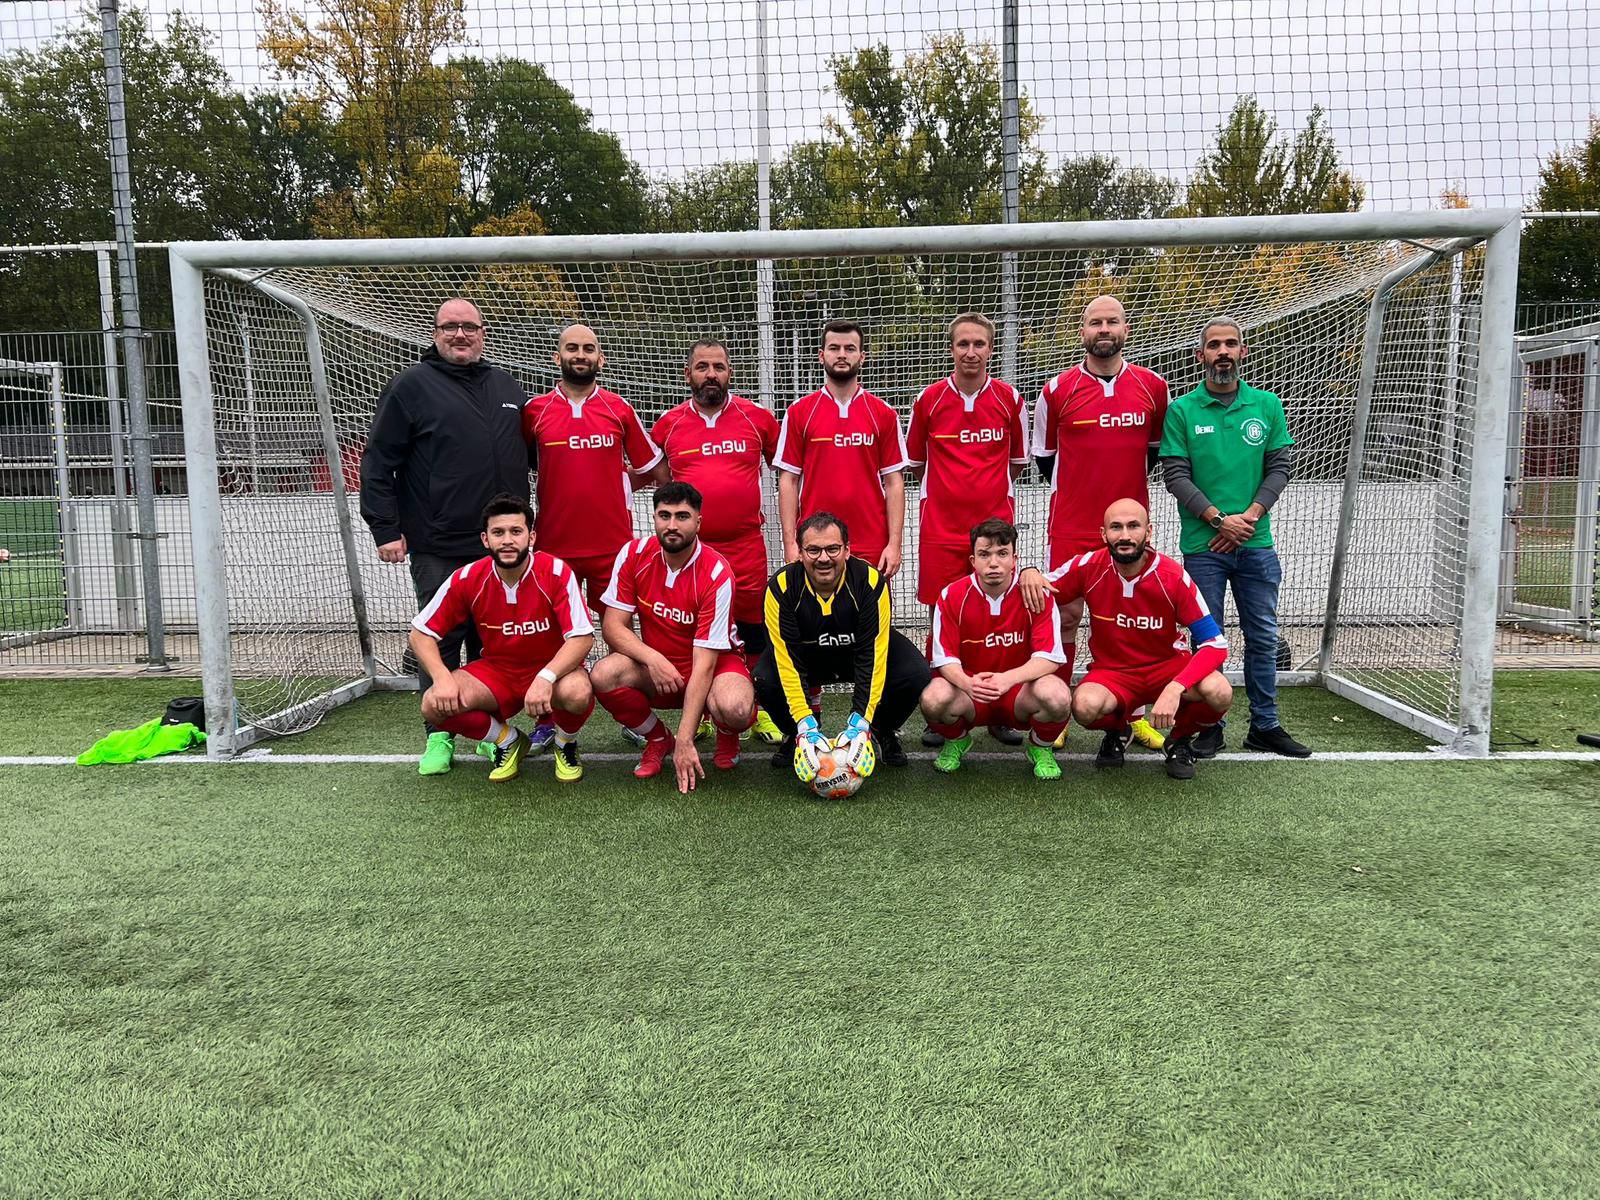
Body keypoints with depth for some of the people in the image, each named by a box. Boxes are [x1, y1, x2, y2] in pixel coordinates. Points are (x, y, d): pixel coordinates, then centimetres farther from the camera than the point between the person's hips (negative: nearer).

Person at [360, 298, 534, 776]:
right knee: (440, 639, 2)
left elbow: (529, 454, 22)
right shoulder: (412, 385, -1)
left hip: (499, 544, 4)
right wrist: (385, 529, -8)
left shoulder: (507, 387, 14)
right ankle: (440, 736, 14)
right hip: (438, 548, -4)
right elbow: (377, 462, -3)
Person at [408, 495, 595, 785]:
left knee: (578, 693, -37)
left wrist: (545, 678, -38)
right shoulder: (466, 579, -11)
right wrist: (442, 678, -22)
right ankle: (507, 741, 8)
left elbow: (582, 638, -22)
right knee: (434, 704, -21)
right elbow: (421, 633, -3)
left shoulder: (556, 573, -19)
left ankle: (566, 744, 2)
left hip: (552, 670, -3)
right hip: (496, 672, 3)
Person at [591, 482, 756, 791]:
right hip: (654, 665, 4)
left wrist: (685, 741, -30)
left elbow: (704, 662, -26)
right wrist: (653, 659, -30)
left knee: (734, 709, -37)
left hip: (717, 662, -3)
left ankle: (727, 737, 6)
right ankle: (657, 739, 4)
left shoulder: (717, 573, -23)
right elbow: (612, 625, -9)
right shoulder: (634, 555, -11)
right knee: (604, 675, -28)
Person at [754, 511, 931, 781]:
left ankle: (882, 731, 5)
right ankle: (798, 735, 4)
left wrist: (860, 721, -34)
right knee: (765, 680, -29)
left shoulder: (871, 581, -28)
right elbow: (788, 658, -27)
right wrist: (805, 723, -34)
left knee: (914, 674, -27)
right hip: (808, 655, 1)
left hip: (857, 651, 0)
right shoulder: (781, 586, -26)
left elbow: (872, 655, -29)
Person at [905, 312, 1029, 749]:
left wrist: (988, 486, 12)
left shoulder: (1009, 398, 4)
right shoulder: (929, 398, 2)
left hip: (995, 523, 1)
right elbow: (915, 462, 13)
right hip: (940, 528, -1)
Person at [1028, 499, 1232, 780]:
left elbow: (1215, 645, -18)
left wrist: (1175, 688, -34)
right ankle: (1116, 732, 6)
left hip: (1167, 666, 0)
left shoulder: (1174, 577, -17)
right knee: (1085, 706, -35)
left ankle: (1180, 739, 6)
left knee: (1219, 693, -31)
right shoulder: (1088, 567, -14)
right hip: (1111, 672, 0)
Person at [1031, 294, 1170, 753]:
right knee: (1064, 615, 1)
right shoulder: (1057, 390, -1)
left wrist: (1125, 485, 13)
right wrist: (1078, 490, 10)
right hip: (1071, 526, -1)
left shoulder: (1152, 386, 3)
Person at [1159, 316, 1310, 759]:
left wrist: (1250, 515, -10)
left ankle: (1265, 726, 21)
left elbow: (1281, 466, 4)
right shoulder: (1182, 410, 0)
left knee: (1263, 636, 9)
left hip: (1256, 542, 3)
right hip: (1203, 544, -2)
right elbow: (1176, 475, -6)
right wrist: (1218, 519, -15)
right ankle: (1209, 726, 15)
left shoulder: (1267, 405, 8)